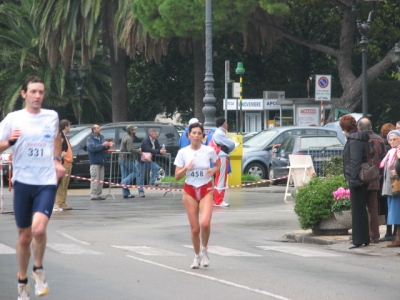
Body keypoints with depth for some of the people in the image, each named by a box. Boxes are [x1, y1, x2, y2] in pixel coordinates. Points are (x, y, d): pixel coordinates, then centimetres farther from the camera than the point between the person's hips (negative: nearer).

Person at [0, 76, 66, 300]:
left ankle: (39, 269, 5)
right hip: (23, 181, 0)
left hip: (47, 182, 0)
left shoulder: (52, 116, 5)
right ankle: (23, 282, 26)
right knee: (24, 236, 7)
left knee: (39, 229, -21)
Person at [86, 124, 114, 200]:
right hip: (94, 162, -8)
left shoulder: (101, 137, 17)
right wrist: (102, 145, -21)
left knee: (101, 179, 8)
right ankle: (93, 195, -9)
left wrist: (108, 145, -4)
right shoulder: (90, 138, -6)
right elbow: (92, 148, -19)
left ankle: (98, 194, 12)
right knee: (95, 179, -10)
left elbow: (104, 148, 17)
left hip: (101, 161, 8)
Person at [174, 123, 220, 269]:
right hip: (190, 191, 1)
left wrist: (213, 171, -8)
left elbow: (217, 165, 14)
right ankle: (197, 256, 23)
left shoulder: (209, 151, -4)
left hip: (206, 190, -1)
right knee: (195, 228, 1)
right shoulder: (183, 152, -4)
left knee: (205, 223, -21)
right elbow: (177, 176, -1)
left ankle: (204, 250, 6)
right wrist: (186, 168, -20)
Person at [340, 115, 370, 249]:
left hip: (356, 179, -10)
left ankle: (359, 240, -6)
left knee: (358, 209, -7)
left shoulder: (354, 140, -16)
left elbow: (355, 161, -22)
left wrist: (354, 179, -22)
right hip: (362, 179, 10)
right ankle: (364, 238, 21)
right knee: (361, 209, 15)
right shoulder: (360, 138, 14)